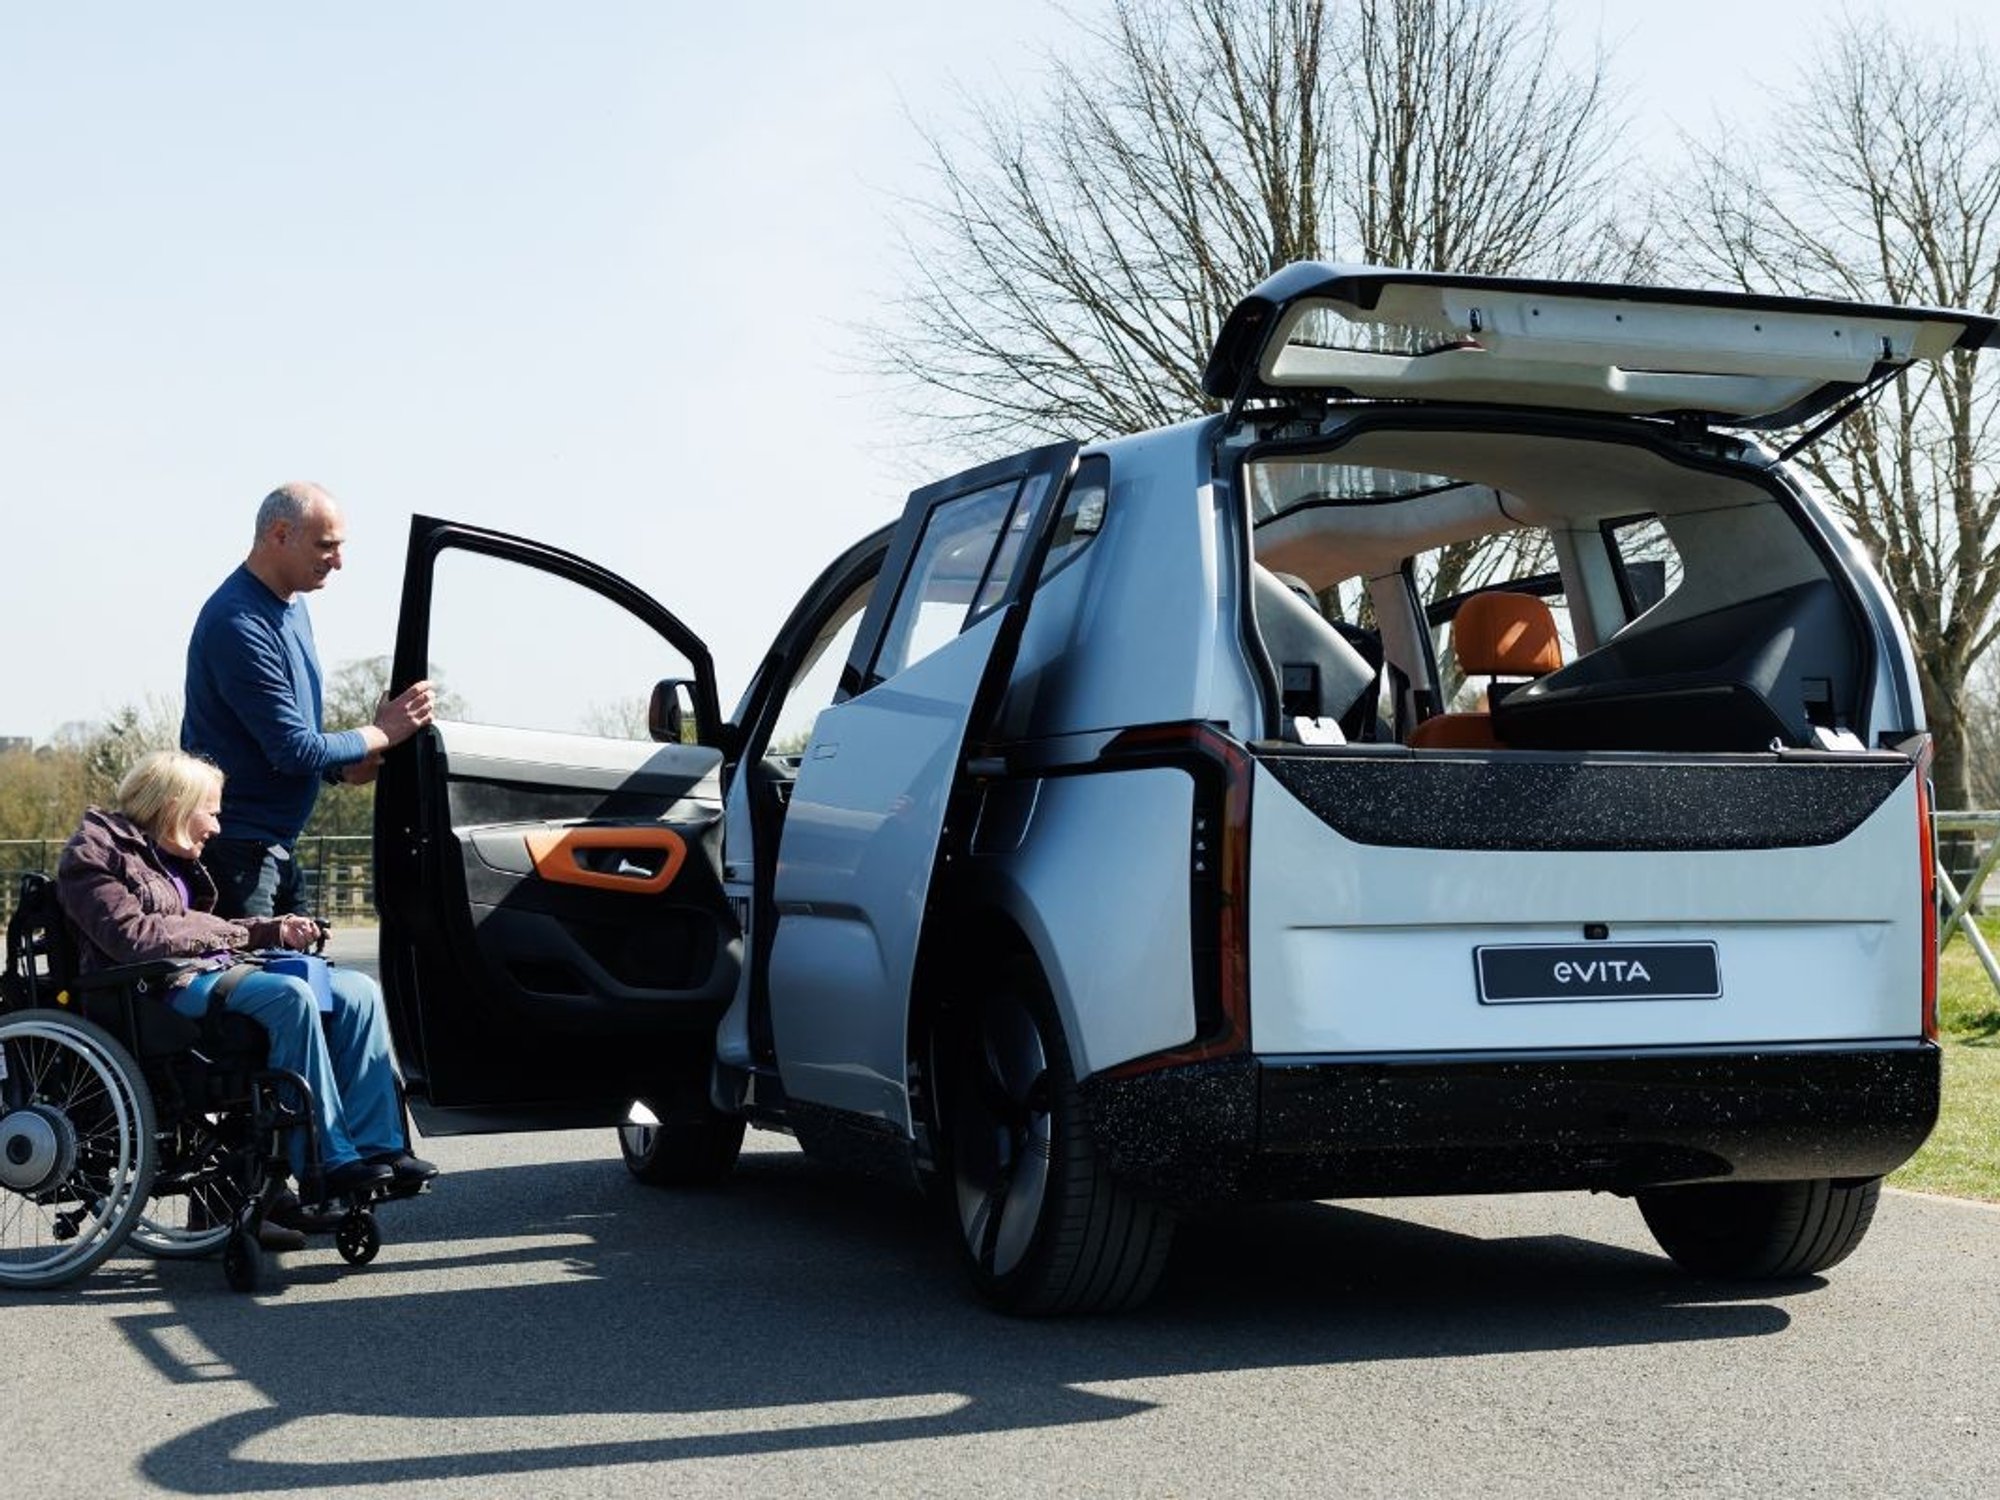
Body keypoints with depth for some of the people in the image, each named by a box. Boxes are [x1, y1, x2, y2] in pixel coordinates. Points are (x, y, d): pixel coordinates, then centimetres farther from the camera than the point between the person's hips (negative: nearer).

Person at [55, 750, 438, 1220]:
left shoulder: (170, 857, 26)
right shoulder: (94, 852, -3)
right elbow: (130, 934, -16)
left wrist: (274, 931, 12)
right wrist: (213, 931, -7)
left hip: (209, 971, 9)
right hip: (158, 990, -9)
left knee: (356, 991, -8)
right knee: (289, 995, -33)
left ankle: (377, 1146, -16)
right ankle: (327, 1163, -32)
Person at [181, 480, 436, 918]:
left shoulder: (292, 604, 12)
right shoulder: (237, 623, -20)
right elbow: (294, 750, -20)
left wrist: (342, 766, 3)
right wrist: (383, 733, -9)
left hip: (273, 845, 10)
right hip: (235, 846, -10)